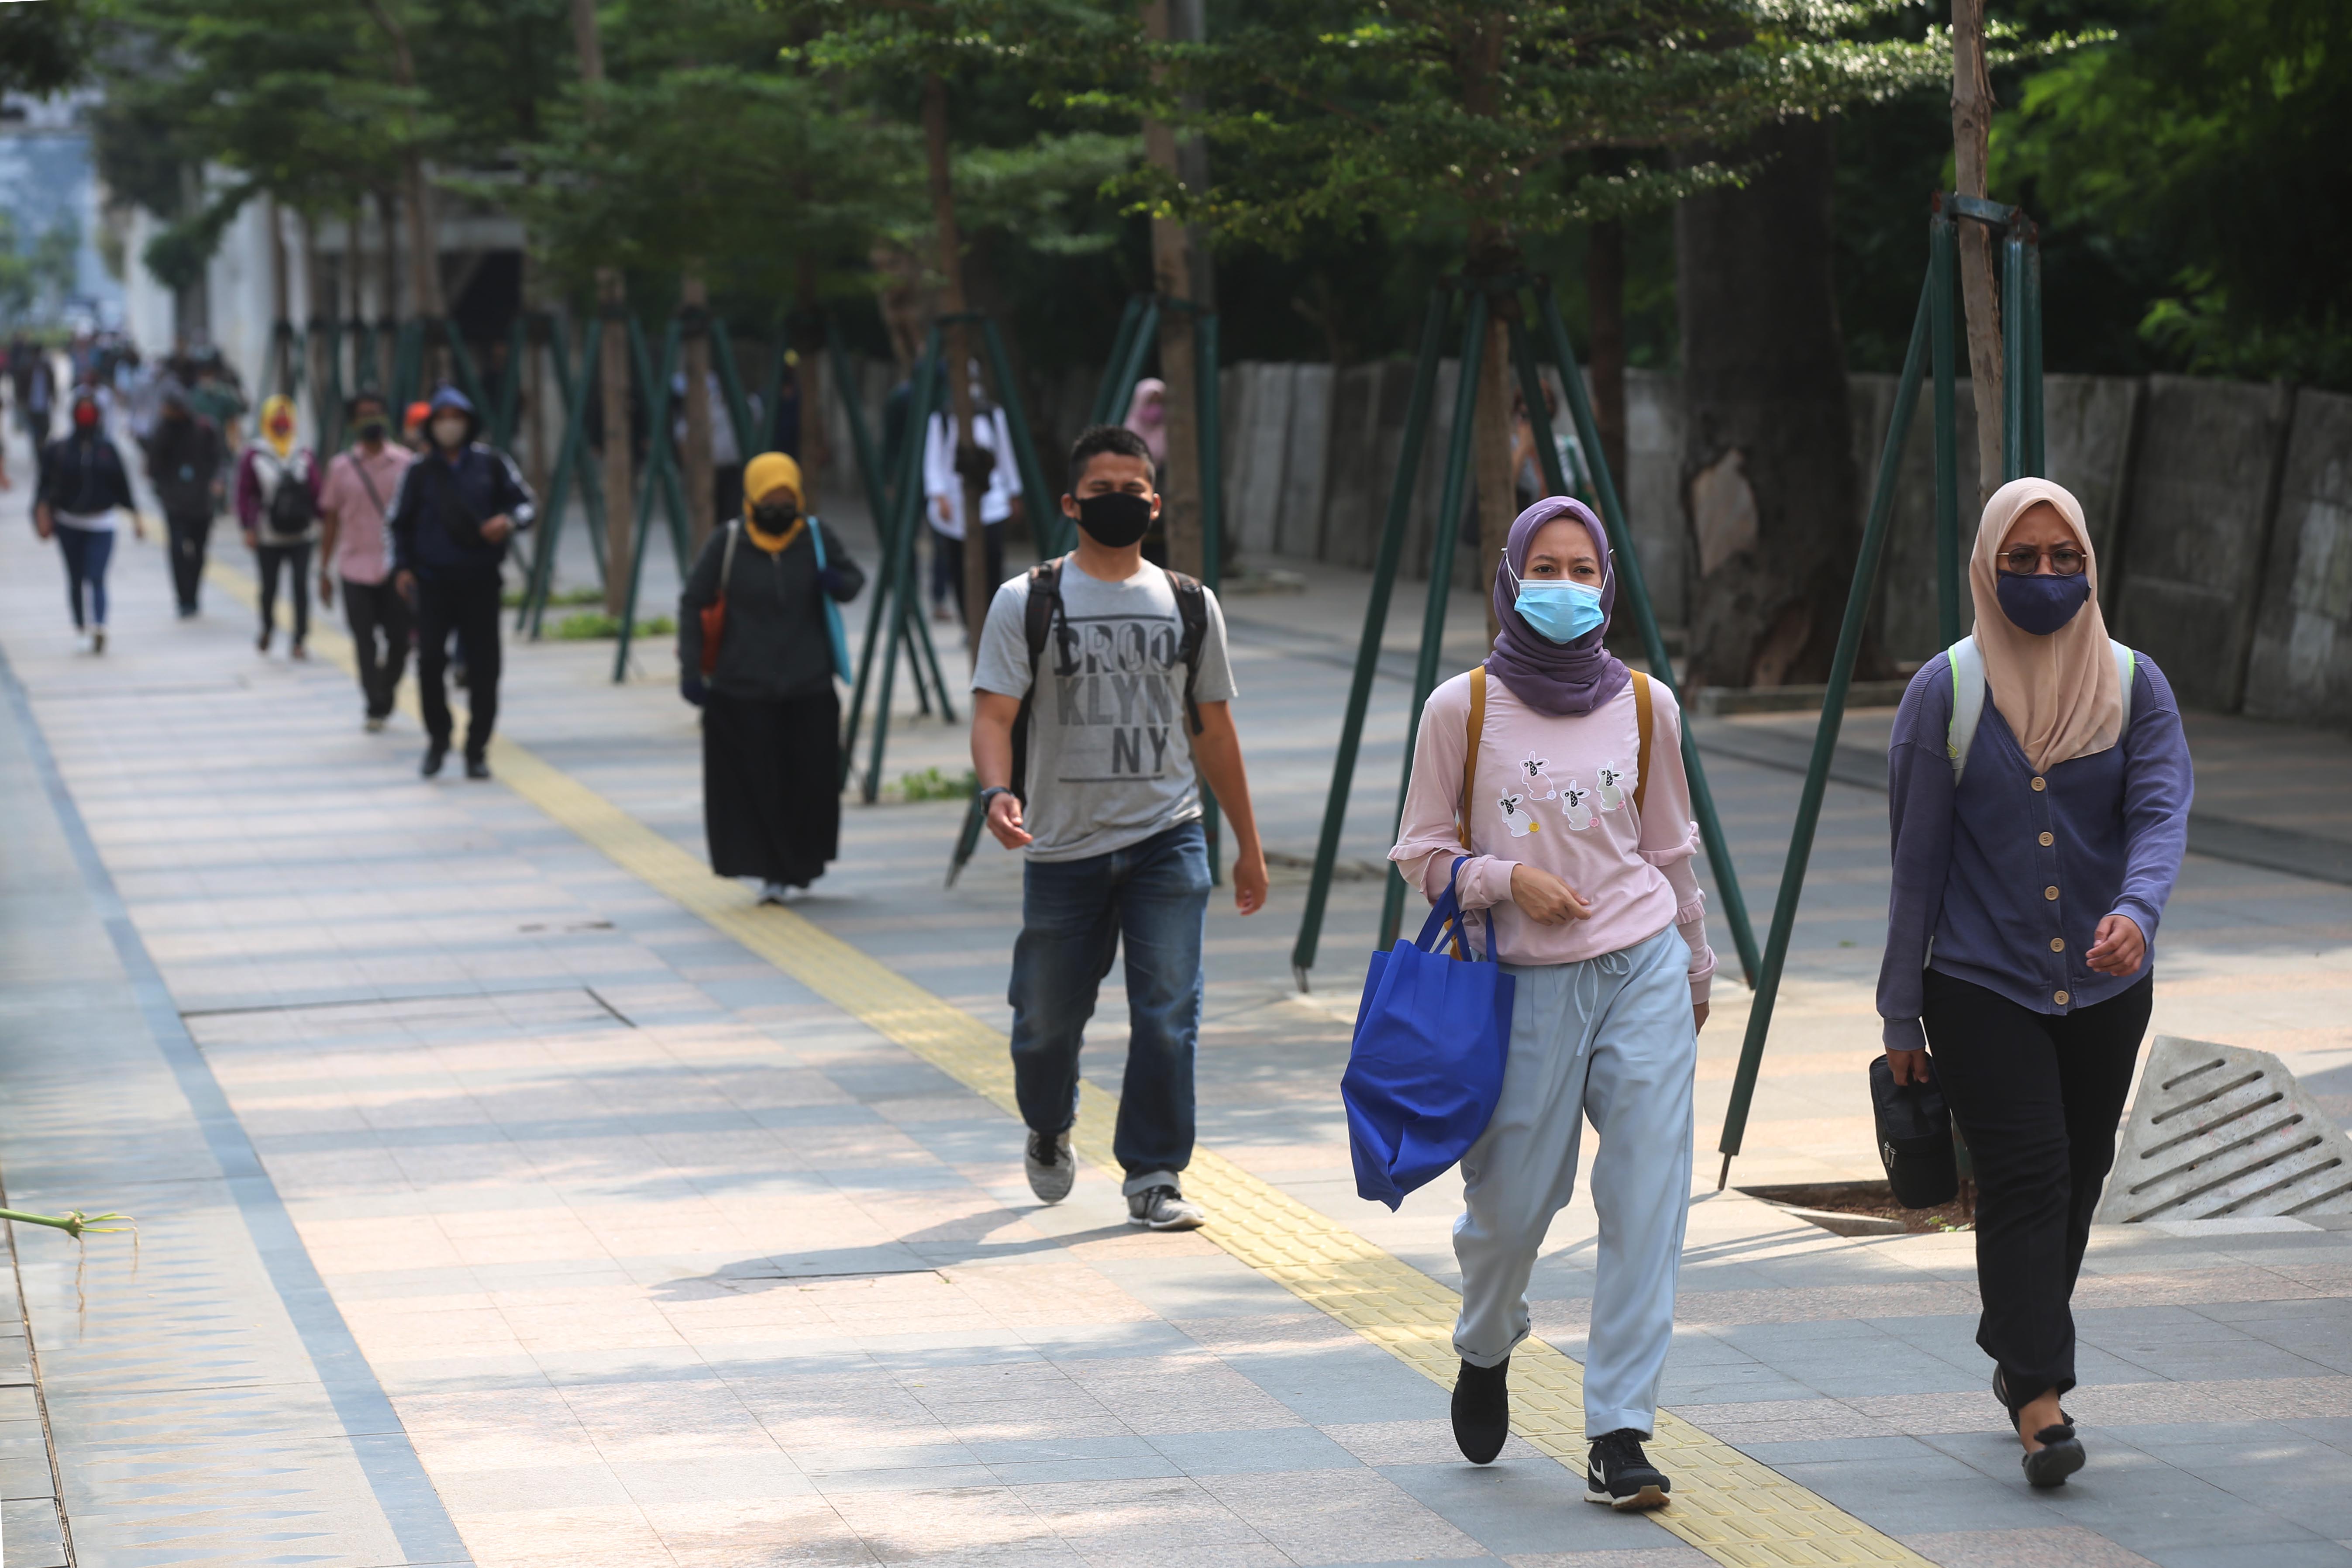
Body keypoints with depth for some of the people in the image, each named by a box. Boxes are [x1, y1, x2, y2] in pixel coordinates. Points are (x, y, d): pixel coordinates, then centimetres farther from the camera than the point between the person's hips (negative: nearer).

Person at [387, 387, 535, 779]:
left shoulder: (492, 464, 6)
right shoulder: (420, 472, 8)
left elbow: (527, 504, 9)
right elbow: (400, 523, 15)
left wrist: (509, 520, -13)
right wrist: (402, 566, 2)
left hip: (481, 584, 0)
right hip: (434, 582, 0)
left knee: (483, 668, -1)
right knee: (430, 659, -13)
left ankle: (477, 751, 9)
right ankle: (438, 740, 6)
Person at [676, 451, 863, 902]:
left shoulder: (817, 538, 1)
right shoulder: (728, 544, -5)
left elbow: (855, 578, 15)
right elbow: (692, 605, 2)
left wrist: (839, 583, -10)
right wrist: (690, 670, -4)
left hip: (809, 690, 2)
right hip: (742, 691, -2)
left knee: (811, 782, 3)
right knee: (755, 786, -6)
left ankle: (803, 863, 25)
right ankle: (771, 872, 4)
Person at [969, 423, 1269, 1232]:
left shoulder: (1190, 605, 9)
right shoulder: (1027, 603, 0)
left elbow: (1213, 731, 16)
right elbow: (994, 714, -8)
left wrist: (1248, 845, 17)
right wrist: (998, 792, -29)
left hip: (1168, 839, 1)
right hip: (1063, 847, -1)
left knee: (1168, 1013, -10)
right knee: (1047, 1020, 8)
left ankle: (1153, 1175, 1)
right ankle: (1049, 1131, 38)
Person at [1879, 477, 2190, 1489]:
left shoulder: (2133, 686, 3)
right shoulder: (1946, 691, -1)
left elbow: (2162, 811, -11)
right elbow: (1916, 860, 0)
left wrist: (2138, 909, -33)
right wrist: (1901, 1014, 0)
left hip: (2105, 988, 3)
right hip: (1981, 985, -3)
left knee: (2076, 1179, 12)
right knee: (2026, 1177, -13)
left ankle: (2020, 1360, 31)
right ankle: (2041, 1401, -14)